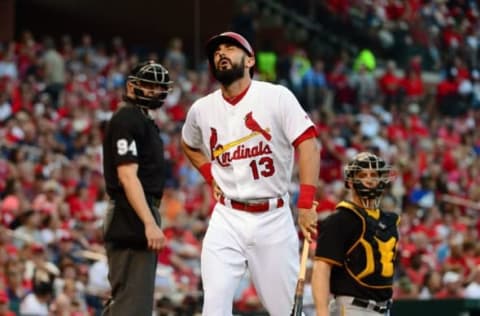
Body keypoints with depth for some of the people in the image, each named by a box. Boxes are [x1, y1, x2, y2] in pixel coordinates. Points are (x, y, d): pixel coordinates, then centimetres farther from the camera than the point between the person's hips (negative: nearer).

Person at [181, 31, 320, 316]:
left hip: (273, 218, -2)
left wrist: (306, 205, -21)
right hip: (227, 219, 2)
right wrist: (211, 177, 10)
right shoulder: (202, 110, 6)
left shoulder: (277, 97, -6)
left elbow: (308, 145, -12)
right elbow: (190, 145, 28)